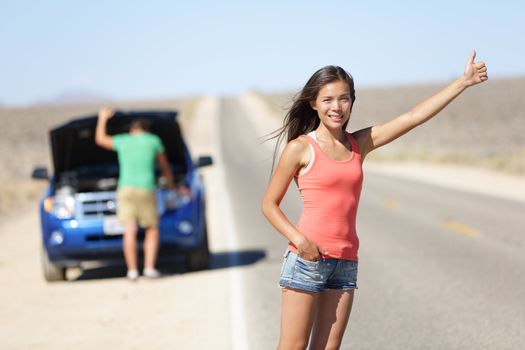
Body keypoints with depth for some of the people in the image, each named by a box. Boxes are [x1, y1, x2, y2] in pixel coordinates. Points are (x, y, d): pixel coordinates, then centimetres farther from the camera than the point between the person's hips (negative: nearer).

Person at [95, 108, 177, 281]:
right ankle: (149, 268, -2)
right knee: (153, 230, 10)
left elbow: (100, 139, 33)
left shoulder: (122, 140, 14)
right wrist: (171, 185, 38)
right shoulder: (154, 140, 12)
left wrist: (102, 118, 46)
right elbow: (165, 167, 22)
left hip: (126, 189, 1)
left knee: (130, 231, -4)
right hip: (146, 189, -1)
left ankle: (132, 270, -10)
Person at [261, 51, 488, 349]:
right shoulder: (301, 148, -4)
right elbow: (269, 204, 1)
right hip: (307, 259, -5)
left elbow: (412, 117, 7)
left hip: (346, 264, 5)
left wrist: (463, 81, 6)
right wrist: (298, 239, -14)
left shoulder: (360, 144, 9)